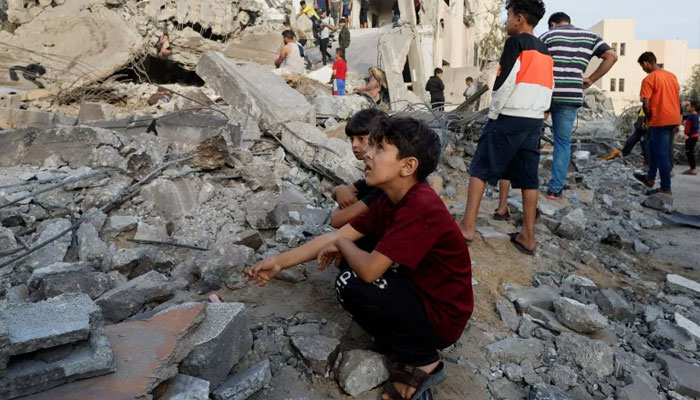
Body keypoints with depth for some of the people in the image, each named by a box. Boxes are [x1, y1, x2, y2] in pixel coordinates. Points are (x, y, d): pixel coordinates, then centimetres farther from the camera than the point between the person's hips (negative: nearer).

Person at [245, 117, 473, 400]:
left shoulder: (420, 208, -29)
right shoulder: (390, 200, 0)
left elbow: (369, 270, -32)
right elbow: (337, 237, 2)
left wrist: (342, 244, -10)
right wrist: (279, 262, 0)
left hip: (441, 316, -9)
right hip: (421, 293, 9)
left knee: (351, 285, -19)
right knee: (352, 257, 7)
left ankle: (422, 361, -1)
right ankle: (409, 350, 11)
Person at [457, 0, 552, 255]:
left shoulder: (515, 42, -5)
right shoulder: (545, 51, 19)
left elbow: (505, 82, -14)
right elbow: (548, 88, 18)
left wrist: (493, 113, -5)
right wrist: (536, 112, 19)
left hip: (509, 118, -7)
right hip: (534, 121, 7)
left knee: (480, 169, -1)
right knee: (528, 179, 7)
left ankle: (468, 226, -5)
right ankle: (528, 237, 9)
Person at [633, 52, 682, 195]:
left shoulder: (649, 79, -11)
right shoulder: (672, 76, 12)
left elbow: (646, 104, -16)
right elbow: (678, 99, 15)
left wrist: (649, 119, 2)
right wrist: (677, 121, 20)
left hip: (660, 121, -8)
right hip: (674, 119, 8)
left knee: (661, 154, -2)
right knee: (653, 147, 22)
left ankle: (666, 189, 2)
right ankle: (650, 178, 32)